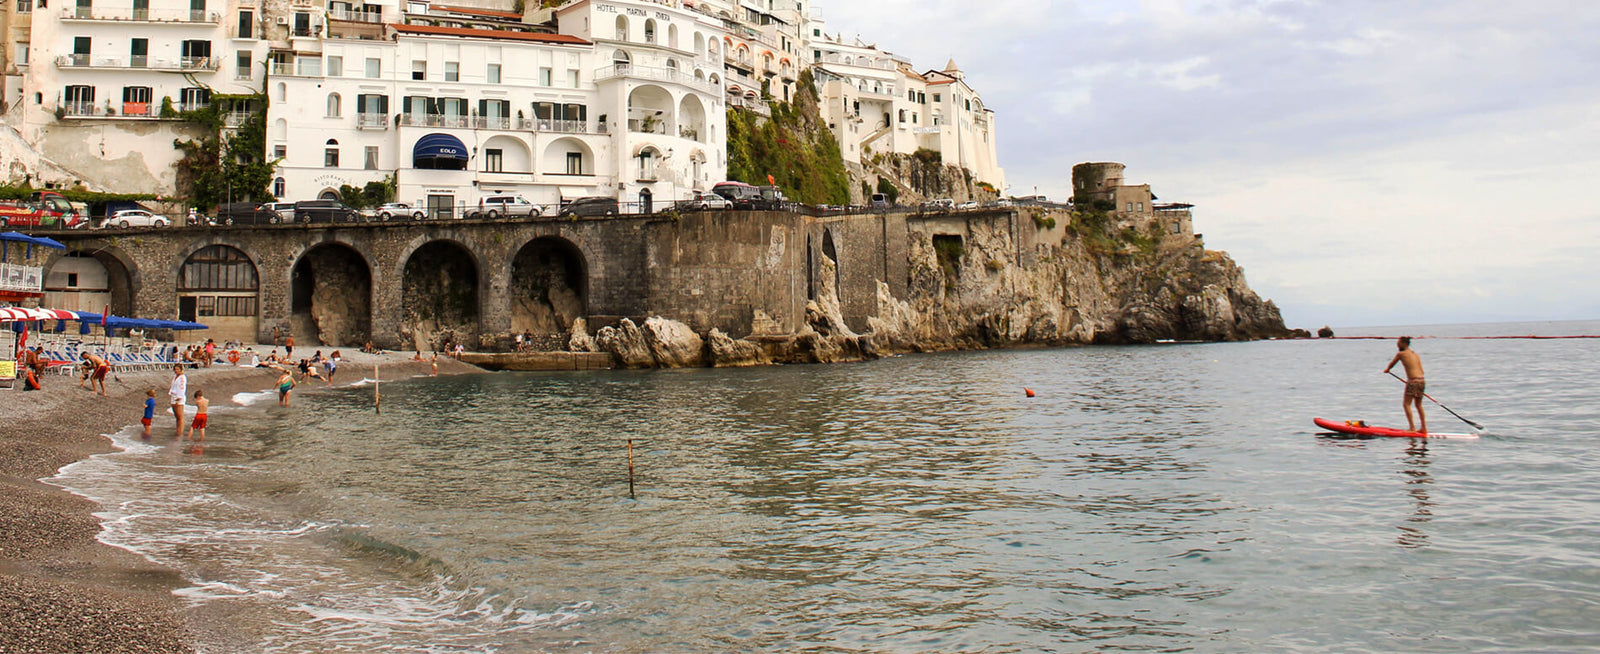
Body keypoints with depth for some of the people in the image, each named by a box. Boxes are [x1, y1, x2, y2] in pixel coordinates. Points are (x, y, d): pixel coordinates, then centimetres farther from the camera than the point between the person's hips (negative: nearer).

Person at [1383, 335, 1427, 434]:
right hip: (1422, 380, 7)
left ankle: (1412, 427, -11)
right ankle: (1424, 428, 19)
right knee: (1418, 405, 16)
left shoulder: (1401, 354, 0)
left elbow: (1392, 364, 15)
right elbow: (1421, 371, 17)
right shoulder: (1416, 354, 18)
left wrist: (1386, 369, 35)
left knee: (1406, 404, -3)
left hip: (1413, 381, -7)